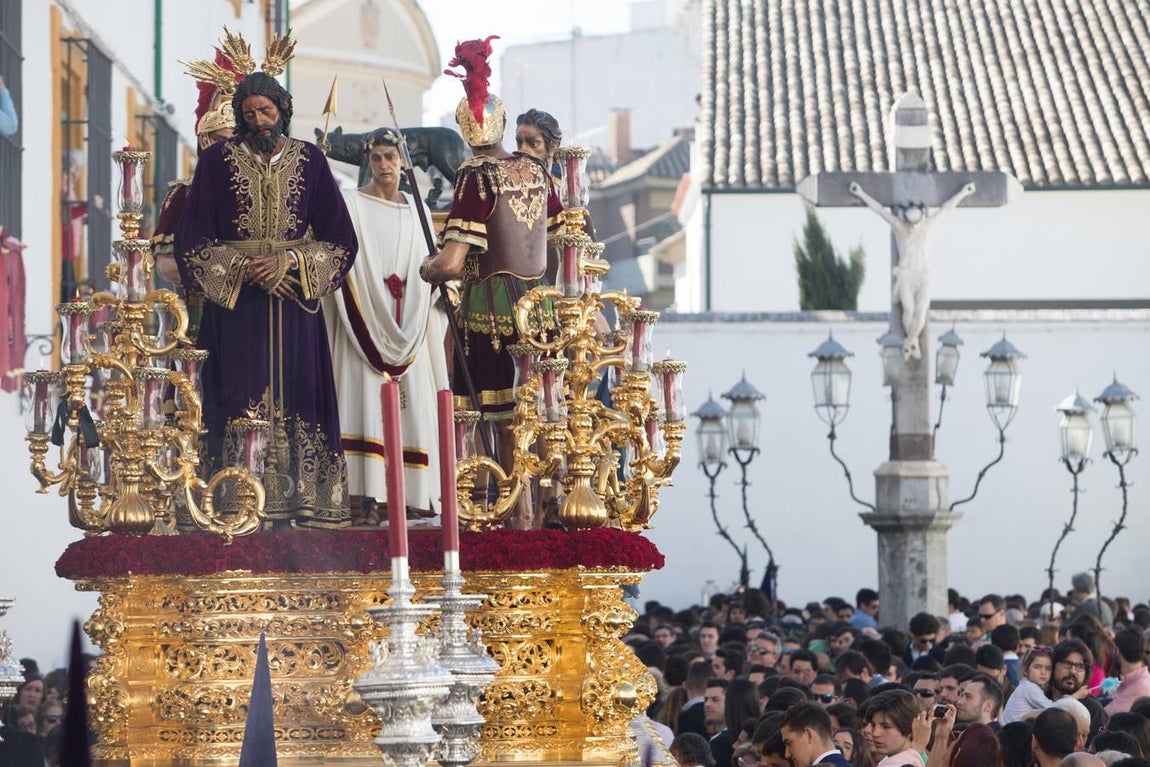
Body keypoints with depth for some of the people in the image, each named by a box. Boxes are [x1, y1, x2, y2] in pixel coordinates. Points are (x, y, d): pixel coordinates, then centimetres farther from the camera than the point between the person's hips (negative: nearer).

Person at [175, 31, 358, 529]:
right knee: (241, 402, -7)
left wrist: (287, 263, -9)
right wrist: (245, 269, -10)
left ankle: (302, 502, -3)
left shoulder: (308, 161, 6)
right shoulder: (218, 162, 3)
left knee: (296, 400, -4)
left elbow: (339, 240, 5)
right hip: (234, 299, -1)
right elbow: (193, 242, 1)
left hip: (294, 300, 1)